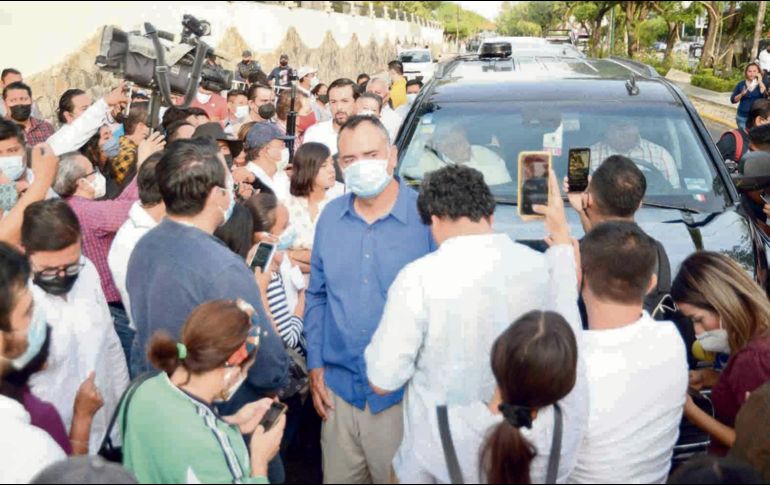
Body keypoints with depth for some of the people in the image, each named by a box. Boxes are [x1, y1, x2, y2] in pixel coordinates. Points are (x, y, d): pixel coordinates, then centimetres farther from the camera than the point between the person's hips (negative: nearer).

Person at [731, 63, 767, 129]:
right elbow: (733, 100, 4)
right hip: (742, 117, 1)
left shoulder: (762, 83, 1)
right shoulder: (741, 84, 4)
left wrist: (760, 82, -15)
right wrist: (741, 94, -14)